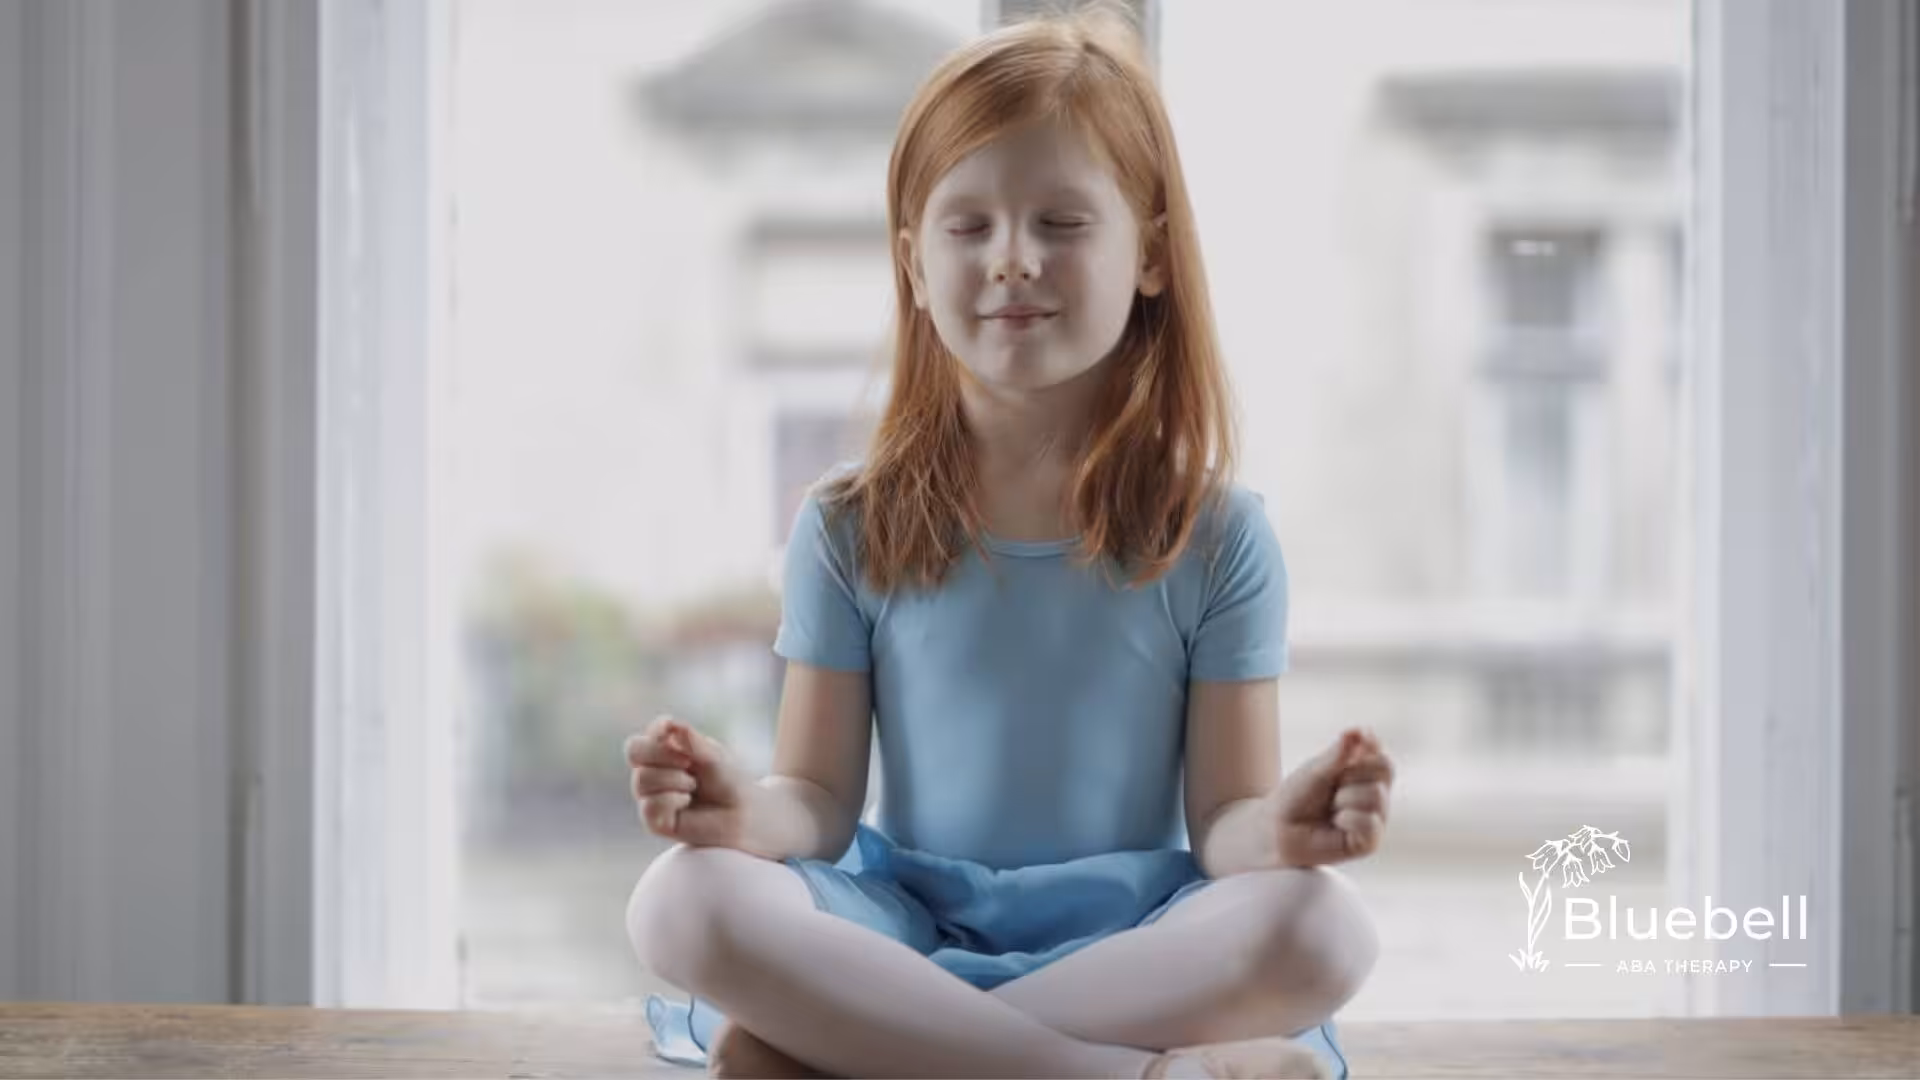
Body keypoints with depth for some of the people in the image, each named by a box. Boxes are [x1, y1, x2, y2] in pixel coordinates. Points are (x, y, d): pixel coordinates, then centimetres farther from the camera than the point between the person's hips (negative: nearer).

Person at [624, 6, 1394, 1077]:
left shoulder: (1217, 535, 0)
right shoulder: (853, 526, 3)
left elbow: (1221, 819, -2)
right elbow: (821, 799, 2)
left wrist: (1278, 830, -26)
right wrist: (748, 812, -22)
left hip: (1131, 944, 0)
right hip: (905, 932, 1)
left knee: (1321, 924, -33)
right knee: (686, 901, -30)